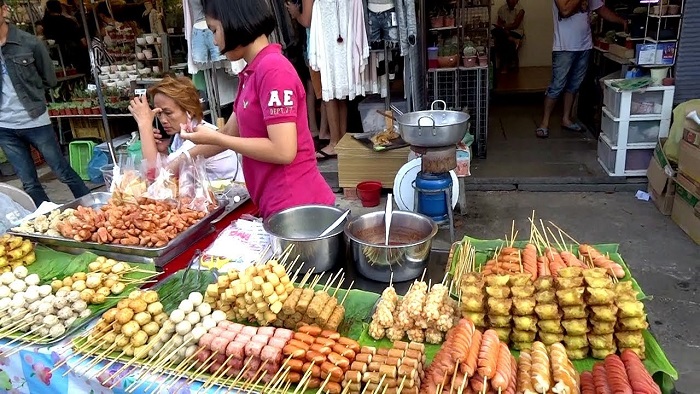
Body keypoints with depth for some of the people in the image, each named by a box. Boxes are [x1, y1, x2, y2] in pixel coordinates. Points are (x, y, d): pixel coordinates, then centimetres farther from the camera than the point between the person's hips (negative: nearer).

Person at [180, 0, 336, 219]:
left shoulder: (273, 68, -17)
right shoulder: (251, 74, 10)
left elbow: (283, 151, -22)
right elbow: (231, 132, 22)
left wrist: (215, 139, -12)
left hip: (297, 206, -8)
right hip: (279, 205, 8)